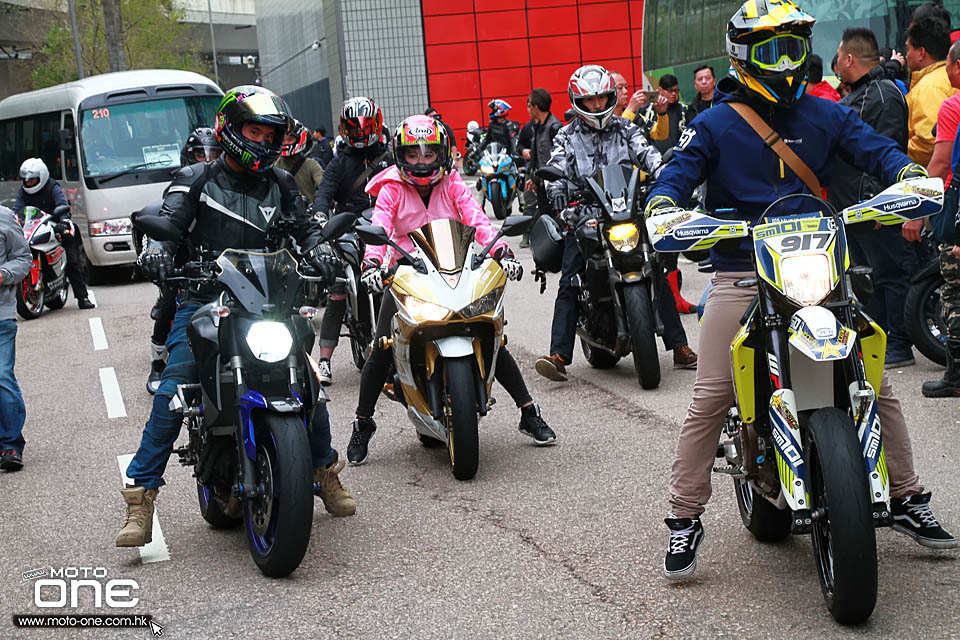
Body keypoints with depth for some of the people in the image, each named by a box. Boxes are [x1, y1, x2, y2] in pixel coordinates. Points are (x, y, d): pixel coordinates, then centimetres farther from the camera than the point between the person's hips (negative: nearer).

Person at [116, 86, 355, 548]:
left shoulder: (279, 184, 15)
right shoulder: (197, 180, 4)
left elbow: (305, 228, 16)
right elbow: (164, 223, -7)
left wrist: (317, 252, -7)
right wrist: (156, 252, -29)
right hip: (203, 301, -3)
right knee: (174, 390, -18)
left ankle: (325, 473, 16)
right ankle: (141, 496, -13)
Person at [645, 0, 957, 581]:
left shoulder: (826, 115, 11)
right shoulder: (715, 125, 4)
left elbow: (871, 146, 0)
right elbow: (682, 168, -4)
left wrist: (907, 171, -21)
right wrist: (663, 204, -26)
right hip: (741, 275, -3)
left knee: (875, 382, 2)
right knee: (710, 398, -8)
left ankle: (909, 499, 18)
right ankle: (685, 519, 3)